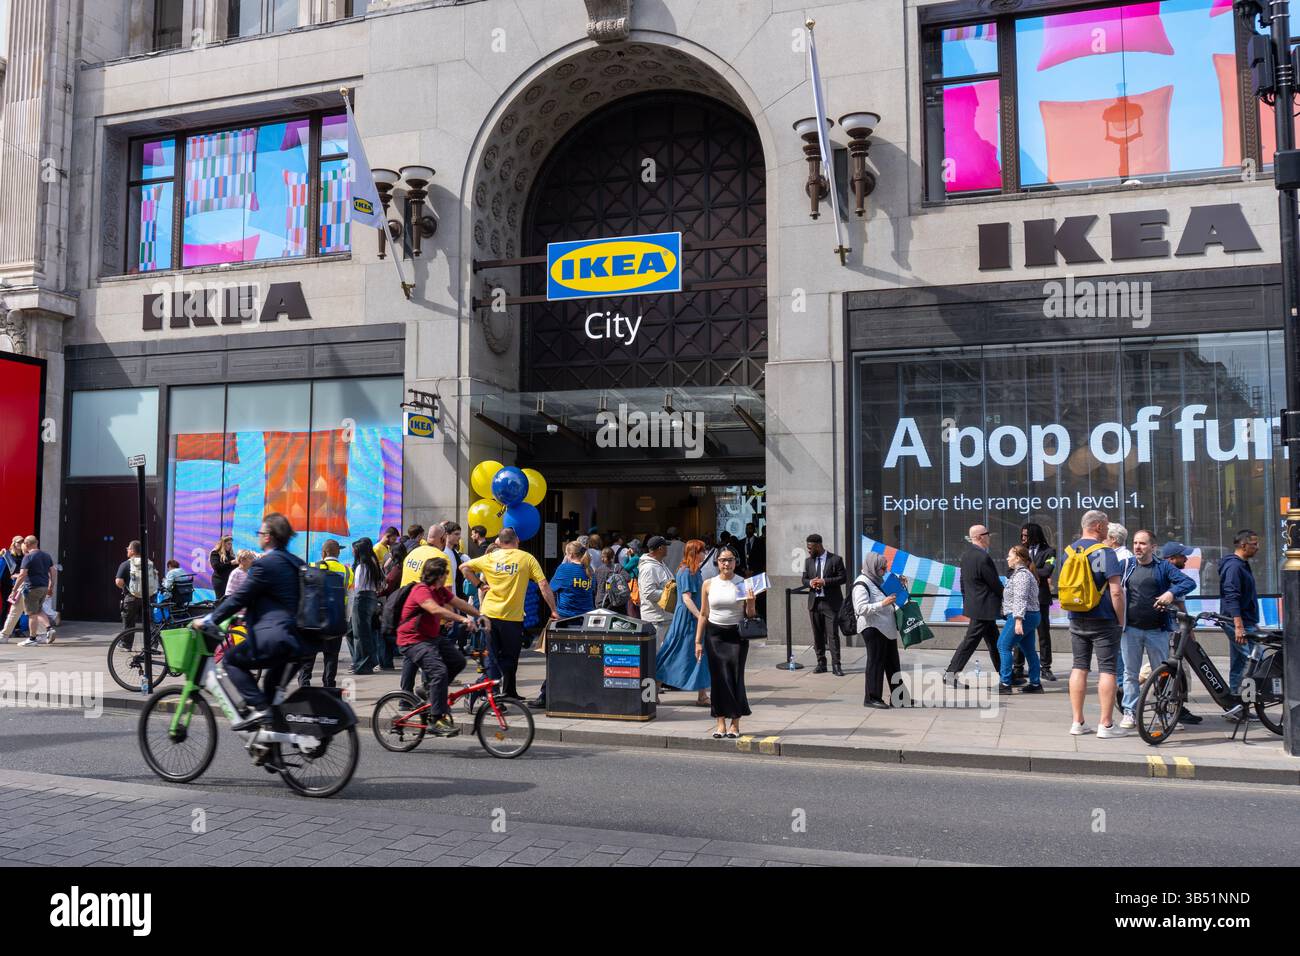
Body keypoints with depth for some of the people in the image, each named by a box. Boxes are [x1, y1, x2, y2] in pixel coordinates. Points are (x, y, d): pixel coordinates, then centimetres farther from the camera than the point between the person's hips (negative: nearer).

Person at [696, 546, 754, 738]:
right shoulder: (708, 584, 4)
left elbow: (749, 615, 5)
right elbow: (703, 614, 8)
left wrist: (750, 603, -16)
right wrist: (698, 641, 5)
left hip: (736, 635, -1)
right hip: (714, 635, 1)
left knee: (735, 677, -3)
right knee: (718, 678, 3)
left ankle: (735, 723, 9)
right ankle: (721, 723, 12)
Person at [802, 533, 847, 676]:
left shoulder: (835, 559, -4)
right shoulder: (808, 561, 13)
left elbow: (843, 577, -7)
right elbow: (804, 579, 17)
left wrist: (824, 581, -16)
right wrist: (810, 582, -7)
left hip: (831, 602, -5)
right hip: (814, 602, 5)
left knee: (833, 634, -7)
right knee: (817, 635, 8)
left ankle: (836, 665, -4)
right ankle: (821, 663, 17)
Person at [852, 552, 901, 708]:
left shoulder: (878, 580, 15)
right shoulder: (861, 584, -13)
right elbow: (861, 609, -22)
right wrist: (883, 603, -26)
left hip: (887, 628, 9)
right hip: (873, 629, -9)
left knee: (892, 663, 13)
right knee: (876, 662, -4)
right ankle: (871, 698, 5)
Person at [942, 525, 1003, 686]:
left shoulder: (966, 555, 7)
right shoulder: (983, 557, -21)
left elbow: (963, 582, 13)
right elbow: (995, 583, -15)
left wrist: (966, 602, 19)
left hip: (973, 604, 9)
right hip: (984, 607, -9)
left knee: (994, 641, 17)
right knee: (970, 641, -4)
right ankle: (951, 673, -1)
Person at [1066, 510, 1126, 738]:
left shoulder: (1070, 551, 8)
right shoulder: (1104, 551, -12)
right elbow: (1116, 591, -17)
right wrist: (1121, 620, -8)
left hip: (1076, 620, 6)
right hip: (1103, 621, -6)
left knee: (1079, 667, 9)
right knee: (1107, 669, 0)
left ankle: (1078, 722, 11)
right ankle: (1106, 725, 0)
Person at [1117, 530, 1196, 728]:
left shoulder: (1163, 567, 4)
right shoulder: (1125, 566, 8)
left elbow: (1189, 582, -4)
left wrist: (1171, 593, -23)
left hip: (1157, 630, -1)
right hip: (1131, 629, 1)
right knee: (1130, 673, 5)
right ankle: (1130, 712, 11)